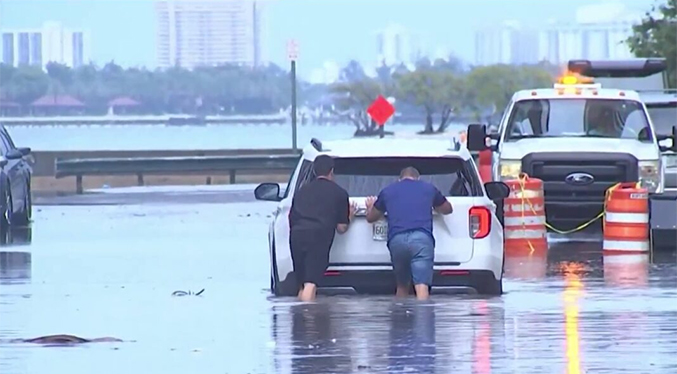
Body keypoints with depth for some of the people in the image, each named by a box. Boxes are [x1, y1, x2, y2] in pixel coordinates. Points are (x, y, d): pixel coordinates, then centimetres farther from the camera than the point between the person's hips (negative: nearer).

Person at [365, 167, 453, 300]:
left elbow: (371, 218, 38)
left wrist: (370, 207, 61)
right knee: (422, 287, -13)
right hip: (422, 238, -2)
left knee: (402, 286, 20)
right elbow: (448, 209, 41)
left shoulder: (387, 191, 23)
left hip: (397, 240, 2)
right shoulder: (428, 188, 22)